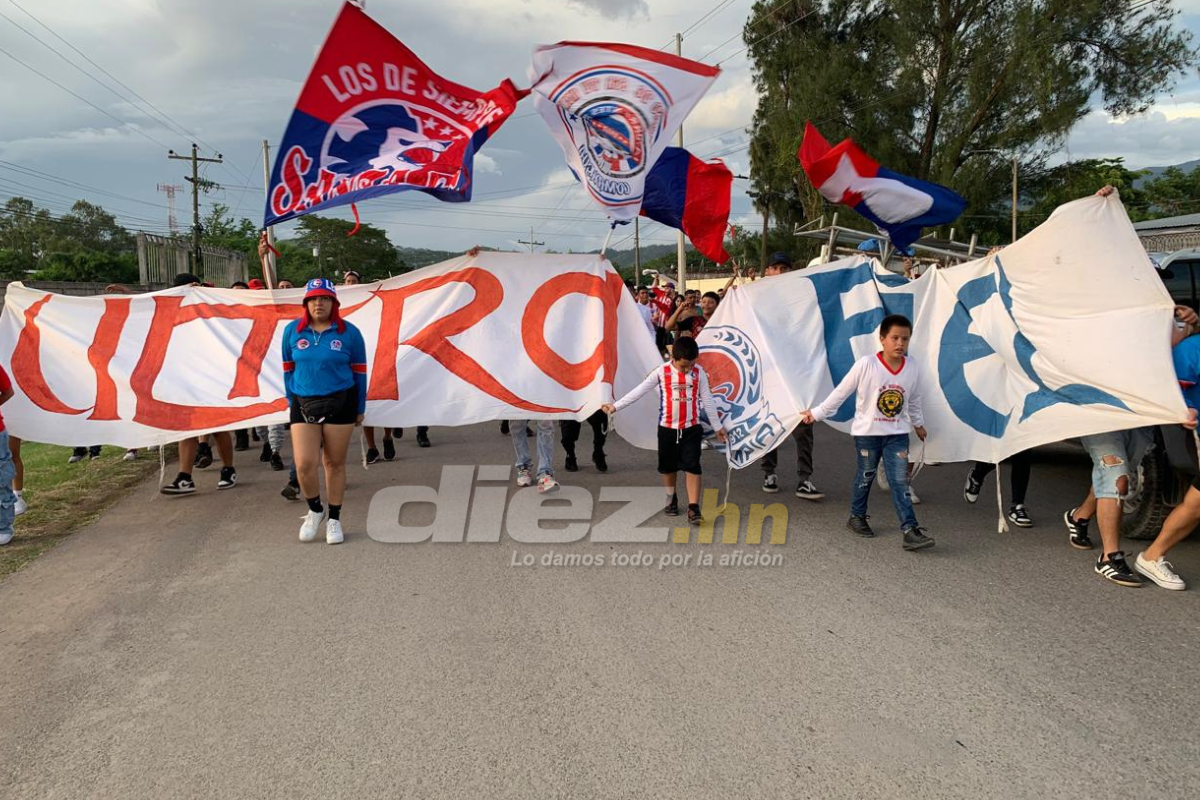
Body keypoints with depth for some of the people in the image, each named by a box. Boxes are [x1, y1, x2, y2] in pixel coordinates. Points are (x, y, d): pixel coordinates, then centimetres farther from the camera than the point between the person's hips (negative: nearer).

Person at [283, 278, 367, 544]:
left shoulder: (349, 332, -3)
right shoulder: (292, 330, 2)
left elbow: (359, 371, 4)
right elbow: (288, 369, 11)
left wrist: (360, 408, 6)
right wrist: (291, 401, 11)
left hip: (340, 404, -1)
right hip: (303, 404, 1)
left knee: (335, 463, 6)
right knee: (304, 464, -9)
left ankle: (334, 519, 23)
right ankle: (315, 510, 19)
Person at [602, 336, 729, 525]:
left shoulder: (699, 373, -4)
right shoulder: (661, 372, -8)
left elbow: (707, 400, 4)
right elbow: (639, 391, -7)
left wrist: (718, 427, 8)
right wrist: (615, 406, -10)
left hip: (692, 428, 0)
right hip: (667, 428, 0)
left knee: (692, 467, -6)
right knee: (668, 466, 14)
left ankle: (693, 508, -5)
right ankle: (671, 499, 35)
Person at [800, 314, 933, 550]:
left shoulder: (912, 368, -5)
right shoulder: (866, 365, -18)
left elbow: (914, 400, 13)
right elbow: (841, 392, -8)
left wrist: (918, 423, 26)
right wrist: (817, 413, -4)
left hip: (897, 434, 2)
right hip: (867, 433, -2)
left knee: (900, 480, -3)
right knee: (865, 477, 13)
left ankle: (910, 530, -5)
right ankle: (857, 517, 34)